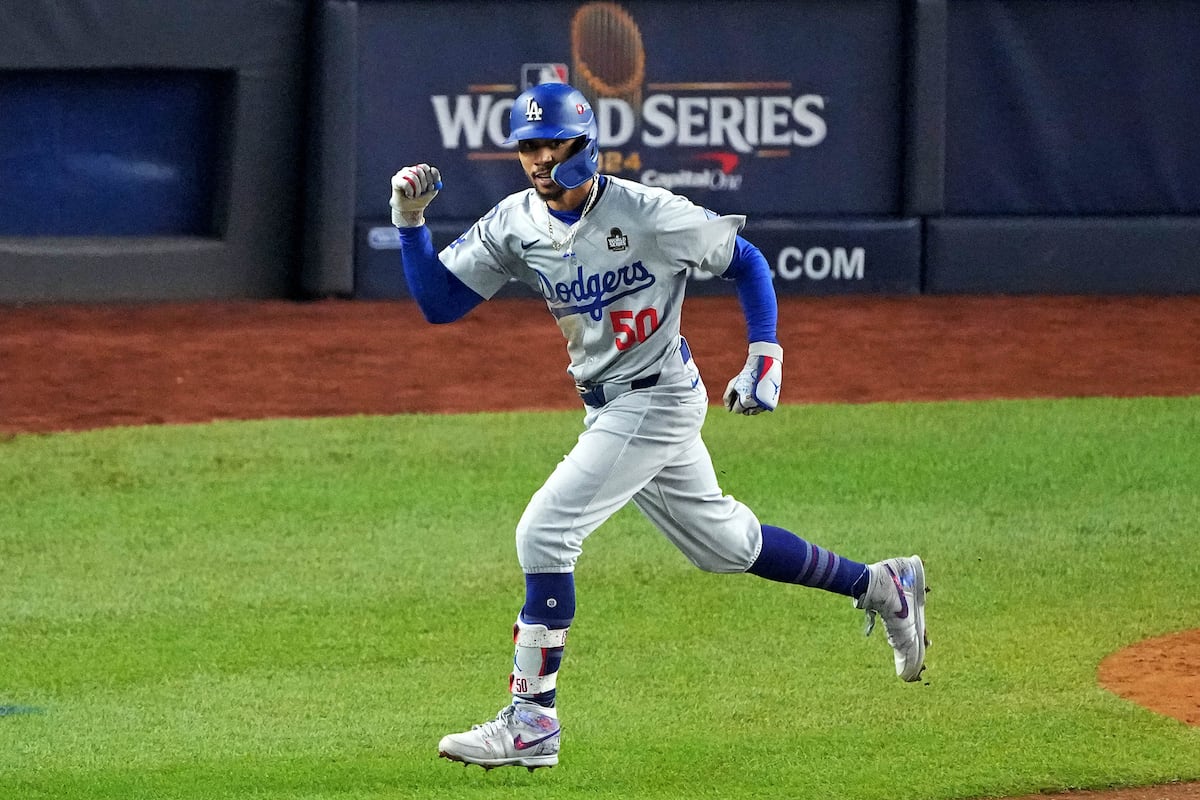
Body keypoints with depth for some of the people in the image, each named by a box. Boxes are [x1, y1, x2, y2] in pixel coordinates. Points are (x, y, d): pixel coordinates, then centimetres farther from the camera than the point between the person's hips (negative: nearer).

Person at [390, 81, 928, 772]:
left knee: (545, 533, -18)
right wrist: (412, 222, -14)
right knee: (721, 542, 19)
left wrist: (765, 359, -14)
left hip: (659, 399, -7)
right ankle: (880, 587, 38)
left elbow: (745, 261, -7)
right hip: (607, 406, 7)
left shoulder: (649, 214, -19)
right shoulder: (514, 225, -3)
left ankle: (532, 721, -13)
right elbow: (440, 302, -1)